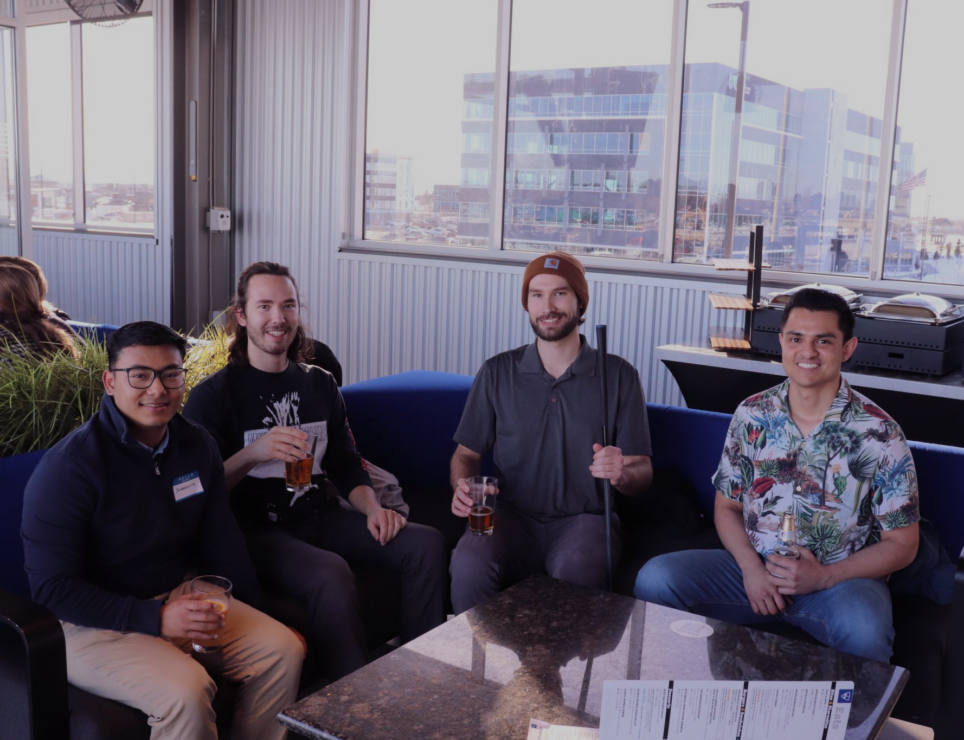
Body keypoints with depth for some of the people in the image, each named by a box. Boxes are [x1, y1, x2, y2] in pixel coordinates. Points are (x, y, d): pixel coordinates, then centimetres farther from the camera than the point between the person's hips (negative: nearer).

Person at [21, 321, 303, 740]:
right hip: (96, 622, -6)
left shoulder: (196, 446, 2)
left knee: (283, 651, -7)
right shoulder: (67, 467, -18)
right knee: (186, 691, -30)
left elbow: (220, 538, 13)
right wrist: (155, 618, -25)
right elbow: (52, 586, -18)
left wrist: (249, 609, 6)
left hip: (183, 594, 7)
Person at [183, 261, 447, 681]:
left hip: (320, 519, 6)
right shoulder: (215, 394, -4)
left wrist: (373, 509, -3)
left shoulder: (319, 384, 14)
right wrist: (253, 453, -27)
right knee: (331, 573, -35)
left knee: (427, 543, -11)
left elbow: (346, 466, 17)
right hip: (257, 531, -6)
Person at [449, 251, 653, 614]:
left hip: (584, 518, -1)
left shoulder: (618, 375, 4)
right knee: (469, 563, -32)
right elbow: (467, 452, 12)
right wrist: (462, 487, -11)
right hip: (512, 515, 1)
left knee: (576, 569, -36)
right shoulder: (497, 373, 8)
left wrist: (622, 473, -21)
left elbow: (642, 471, 3)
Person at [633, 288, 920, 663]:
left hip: (841, 579, -3)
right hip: (754, 567, 3)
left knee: (863, 632, -39)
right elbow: (727, 506, 10)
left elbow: (901, 544, -2)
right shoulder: (752, 415, 3)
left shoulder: (879, 434, -7)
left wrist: (823, 577, -17)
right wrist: (751, 568, -9)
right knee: (655, 578, -23)